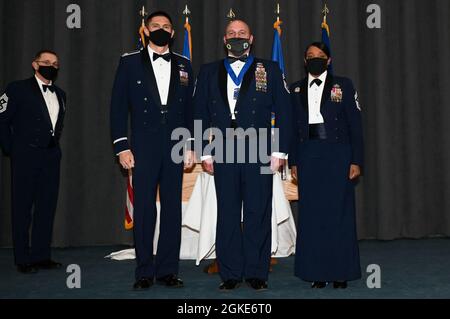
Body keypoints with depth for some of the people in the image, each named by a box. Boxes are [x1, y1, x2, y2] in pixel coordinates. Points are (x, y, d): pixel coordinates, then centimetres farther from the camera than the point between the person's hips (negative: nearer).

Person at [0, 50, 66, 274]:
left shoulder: (59, 94, 14)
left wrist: (54, 144, 13)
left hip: (51, 156, 5)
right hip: (26, 157, -5)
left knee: (47, 206, 7)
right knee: (23, 207, 1)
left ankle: (42, 255, 16)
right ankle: (23, 259, 8)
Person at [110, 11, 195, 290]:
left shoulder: (184, 65, 13)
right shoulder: (130, 62, 7)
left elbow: (190, 108, 12)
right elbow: (118, 107, 2)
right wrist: (122, 147, -5)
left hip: (175, 147, 2)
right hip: (143, 148, -2)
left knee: (173, 209, 3)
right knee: (144, 209, 0)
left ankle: (167, 269, 12)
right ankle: (144, 272, 9)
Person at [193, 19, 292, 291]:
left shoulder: (269, 70, 10)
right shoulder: (209, 72, 14)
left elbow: (283, 112, 5)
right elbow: (200, 114, 12)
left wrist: (280, 151, -2)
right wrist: (204, 152, 4)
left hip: (259, 152, -1)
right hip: (223, 153, 2)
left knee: (258, 213, 0)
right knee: (227, 214, 4)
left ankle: (257, 273, 11)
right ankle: (230, 273, 13)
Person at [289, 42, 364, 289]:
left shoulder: (343, 85, 6)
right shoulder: (296, 90, 12)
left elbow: (355, 125, 2)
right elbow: (294, 128, 11)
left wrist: (356, 161, -5)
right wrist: (293, 161, 4)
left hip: (337, 154, -2)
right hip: (308, 156, 2)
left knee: (339, 212, 0)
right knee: (312, 214, 2)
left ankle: (341, 272, 11)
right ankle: (317, 273, 11)